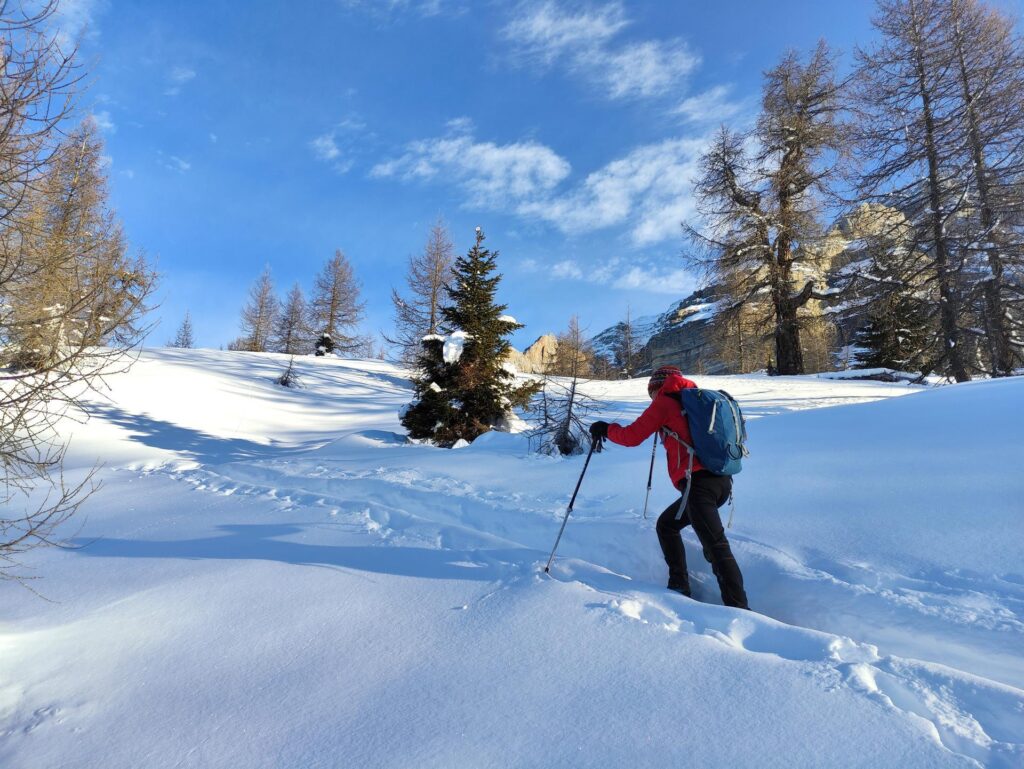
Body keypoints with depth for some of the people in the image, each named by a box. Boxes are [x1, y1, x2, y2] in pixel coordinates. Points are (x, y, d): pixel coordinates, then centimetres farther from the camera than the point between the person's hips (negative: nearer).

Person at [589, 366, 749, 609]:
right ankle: (679, 586, 22)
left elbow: (631, 436, 2)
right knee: (666, 524, 22)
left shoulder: (664, 402, 3)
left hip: (698, 482, -9)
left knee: (717, 546, -12)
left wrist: (605, 429, 18)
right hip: (723, 481, 9)